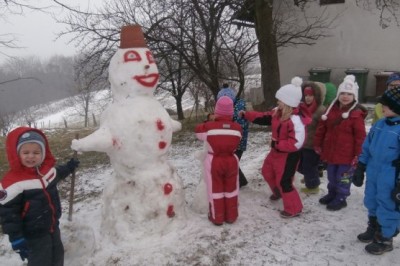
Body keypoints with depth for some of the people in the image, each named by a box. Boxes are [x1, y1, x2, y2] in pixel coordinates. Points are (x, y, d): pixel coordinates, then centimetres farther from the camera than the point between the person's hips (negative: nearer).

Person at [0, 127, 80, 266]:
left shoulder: (48, 169, -6)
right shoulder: (12, 182, -26)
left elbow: (58, 173, 21)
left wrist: (69, 167, 30)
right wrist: (16, 238, -20)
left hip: (53, 226, 7)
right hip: (34, 234, -7)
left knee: (57, 255, 25)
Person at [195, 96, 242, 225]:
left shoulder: (209, 126, -16)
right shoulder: (237, 127, -10)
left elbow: (198, 131, 2)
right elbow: (236, 141, 5)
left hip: (214, 162, -2)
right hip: (231, 160, 2)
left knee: (215, 190, 12)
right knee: (231, 189, 16)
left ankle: (217, 217, 22)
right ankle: (231, 216, 27)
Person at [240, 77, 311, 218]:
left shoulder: (296, 120, -31)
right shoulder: (278, 112, -3)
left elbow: (296, 143, -34)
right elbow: (263, 118, 9)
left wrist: (277, 144, -27)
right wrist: (246, 114, 2)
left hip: (289, 155, -10)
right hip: (277, 151, 10)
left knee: (284, 181, -1)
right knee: (267, 171, 25)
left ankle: (294, 209, 19)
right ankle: (278, 192, 52)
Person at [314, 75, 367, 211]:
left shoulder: (357, 114, -15)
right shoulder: (332, 109, 2)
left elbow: (360, 136, -13)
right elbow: (321, 127, 9)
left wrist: (358, 155, -12)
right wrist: (317, 144, 10)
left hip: (347, 154, -6)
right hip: (330, 151, 6)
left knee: (343, 177, 8)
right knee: (331, 176, 21)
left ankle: (341, 198, 25)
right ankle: (332, 193, 40)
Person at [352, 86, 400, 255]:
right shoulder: (379, 124, 4)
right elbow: (367, 148, 11)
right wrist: (360, 169, 14)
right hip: (373, 174, 7)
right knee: (372, 205, 22)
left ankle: (385, 239, 27)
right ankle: (373, 230, 43)